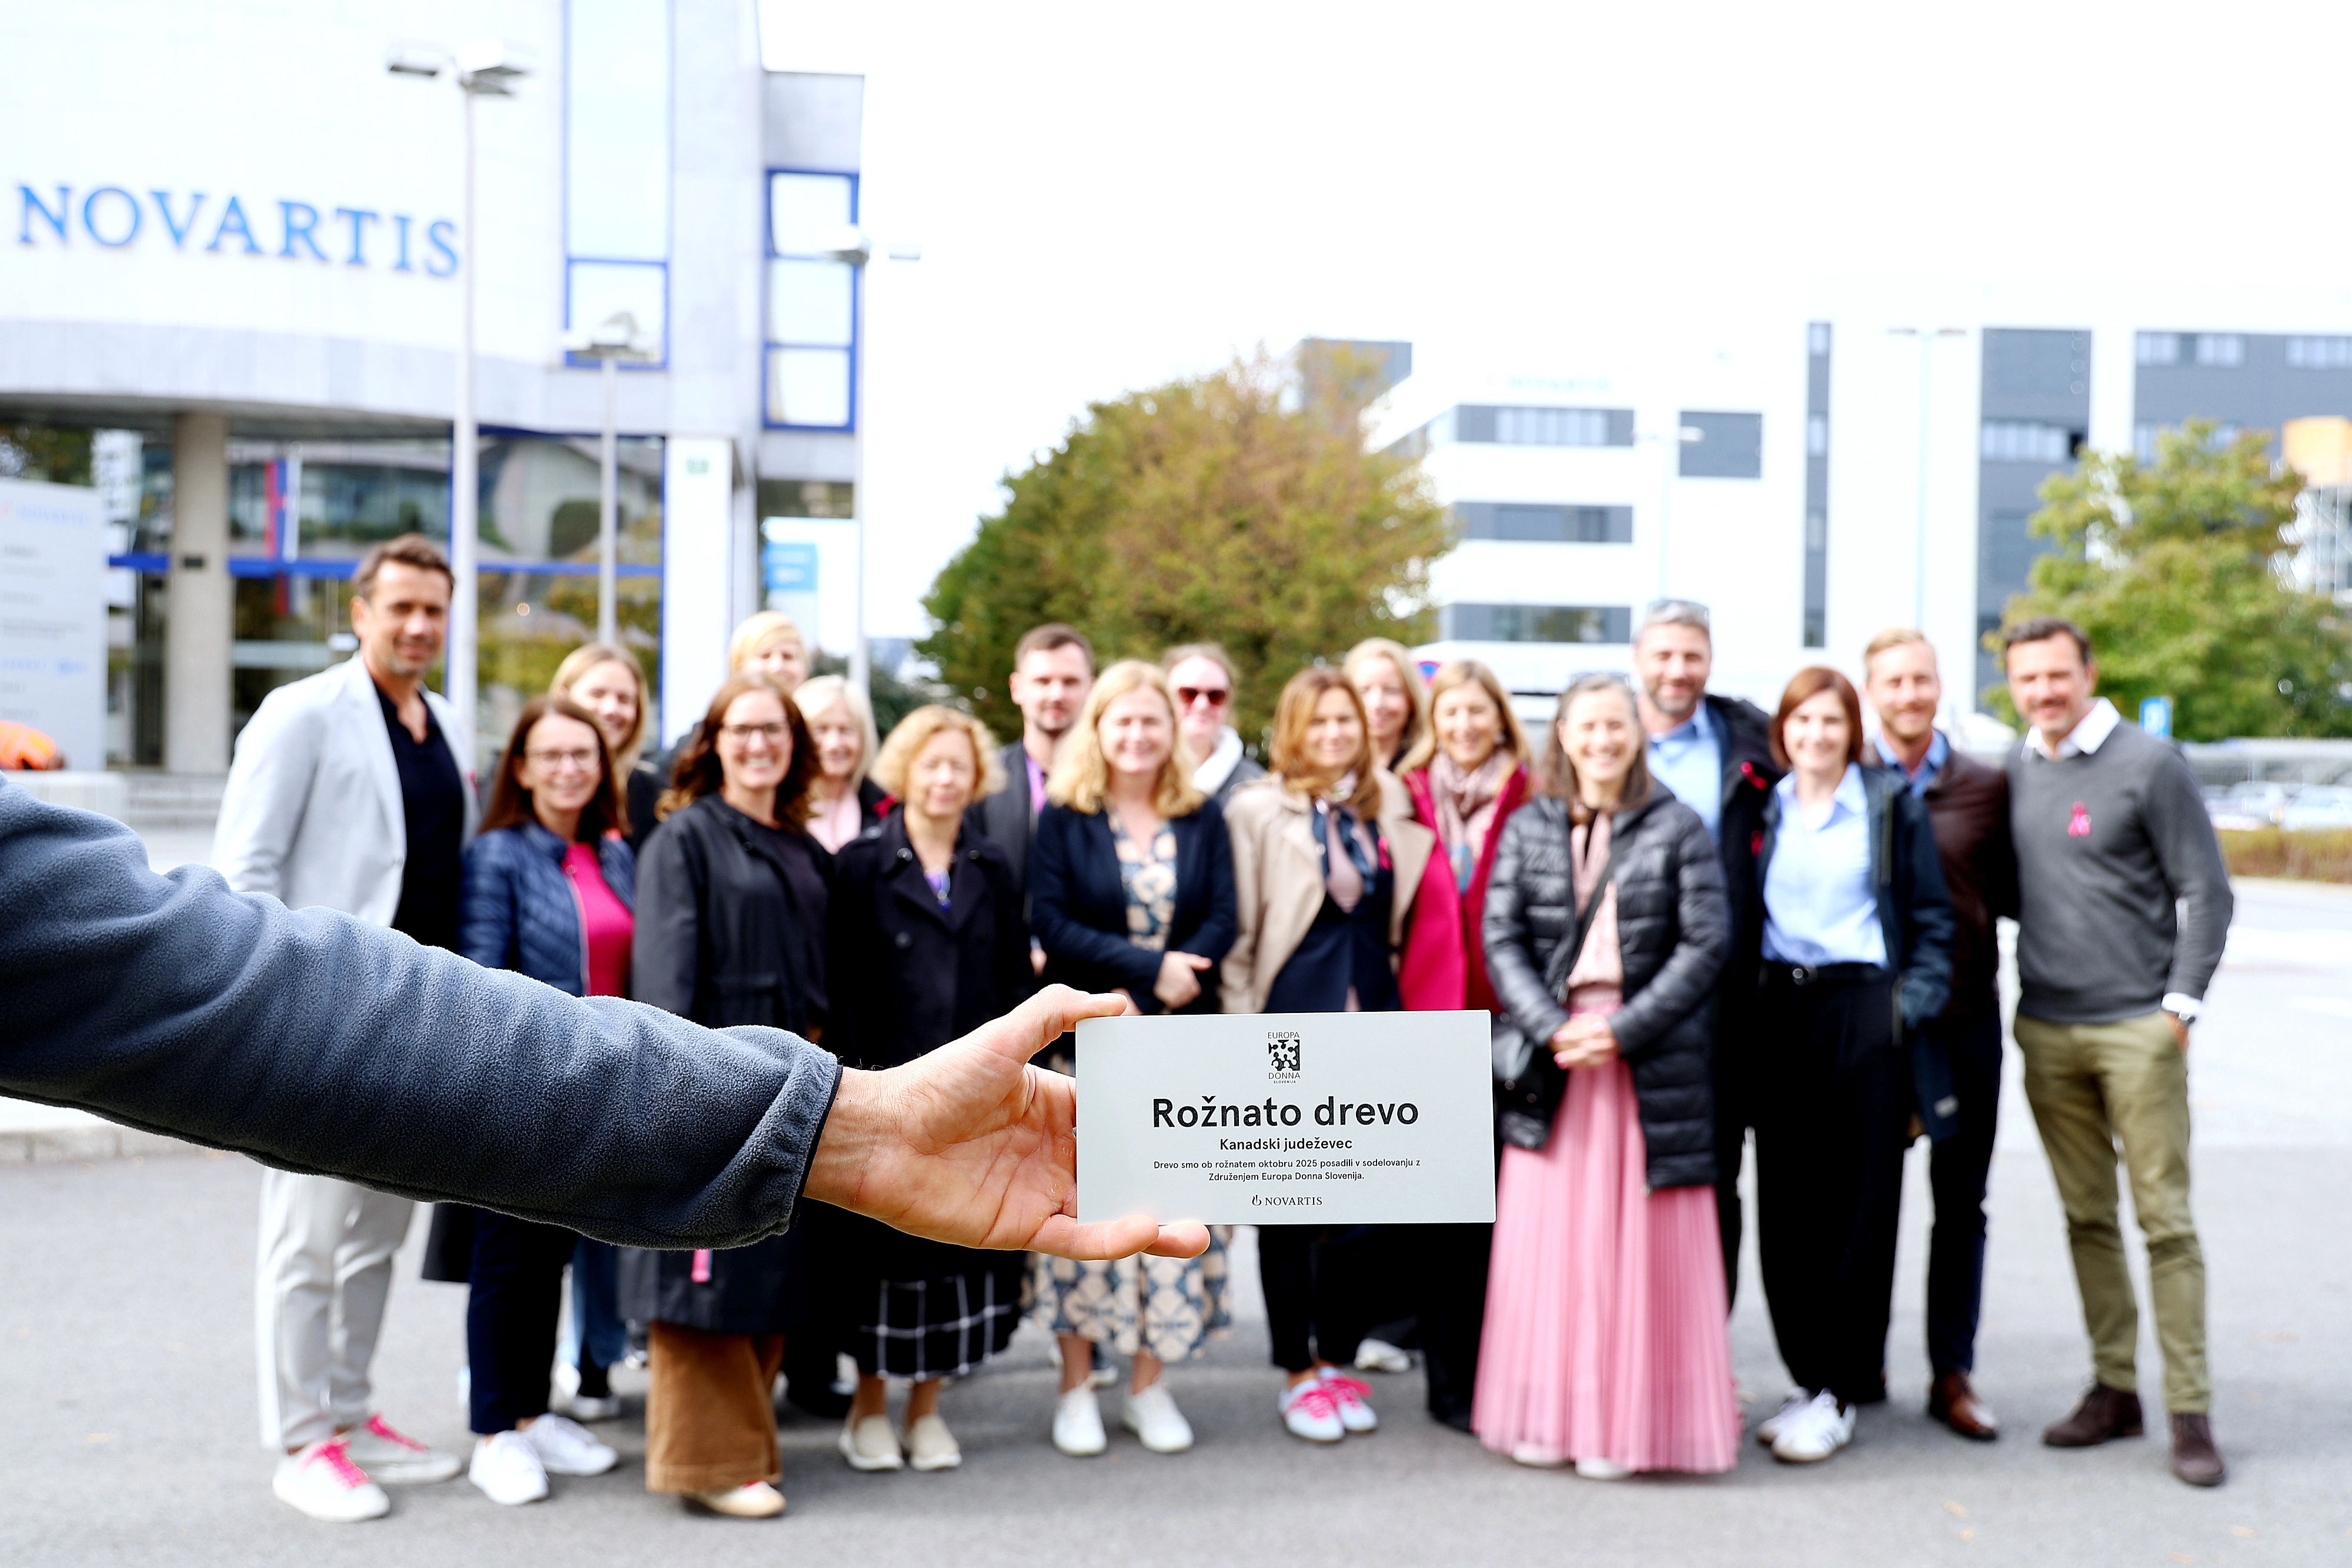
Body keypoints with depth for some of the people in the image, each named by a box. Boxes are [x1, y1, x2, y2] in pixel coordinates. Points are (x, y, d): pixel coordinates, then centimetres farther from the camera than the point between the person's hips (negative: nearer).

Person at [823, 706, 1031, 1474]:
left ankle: (926, 1406, 19)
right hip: (889, 1084, -3)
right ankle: (870, 1407, 17)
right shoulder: (862, 864, 0)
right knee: (887, 1243, 2)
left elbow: (1015, 979, 11)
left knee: (963, 1239, 6)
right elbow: (840, 979, -4)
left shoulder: (991, 869, 11)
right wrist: (858, 1070, -12)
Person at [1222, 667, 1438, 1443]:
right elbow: (1238, 932, -3)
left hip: (1372, 1016, 4)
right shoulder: (1258, 811, -1)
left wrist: (1394, 1001, 9)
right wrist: (1243, 1026, -8)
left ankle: (1338, 1358, 21)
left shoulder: (1389, 806, 10)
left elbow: (1399, 921, 16)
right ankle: (1297, 1372, 14)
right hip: (1292, 1017, -4)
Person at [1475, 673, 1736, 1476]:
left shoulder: (1678, 828, 3)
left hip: (1649, 1055, -2)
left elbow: (1707, 942, -3)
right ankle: (1547, 1412, 13)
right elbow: (1500, 939, 3)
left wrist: (1623, 1029, -12)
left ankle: (1625, 1418, 9)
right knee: (1548, 1234, 4)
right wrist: (1552, 1029, -11)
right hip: (1551, 1053, 2)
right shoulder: (1527, 830, 9)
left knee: (1637, 1240, 0)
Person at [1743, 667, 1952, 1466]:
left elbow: (1932, 917, 3)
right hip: (1782, 1012, 3)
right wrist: (1751, 1000, 4)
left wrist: (1913, 1003, -7)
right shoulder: (1765, 809, 12)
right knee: (1786, 1203, 4)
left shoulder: (1893, 805, 4)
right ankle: (1809, 1375, 17)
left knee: (1859, 1202, -2)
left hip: (1863, 1010, -3)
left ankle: (1840, 1390, 6)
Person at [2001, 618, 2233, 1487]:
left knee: (2164, 1216, -3)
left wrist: (2180, 1002, -8)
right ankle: (2114, 1387, 19)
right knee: (2086, 1217, 9)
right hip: (2046, 1030, 5)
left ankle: (2189, 1409, 5)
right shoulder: (2016, 772, 10)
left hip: (2138, 1027, -4)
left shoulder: (2150, 763, -4)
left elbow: (2206, 892, -3)